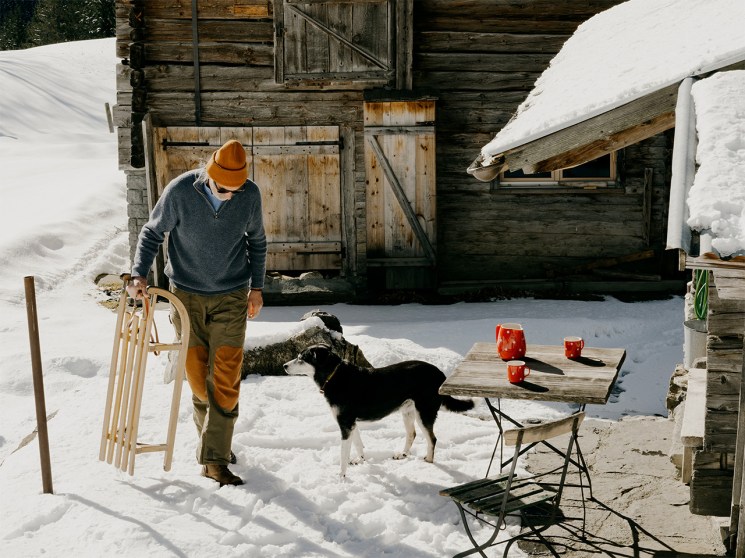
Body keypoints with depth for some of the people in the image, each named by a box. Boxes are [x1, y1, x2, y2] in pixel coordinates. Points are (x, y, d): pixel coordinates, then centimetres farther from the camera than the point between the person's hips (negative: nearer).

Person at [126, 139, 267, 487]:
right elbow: (152, 233, -4)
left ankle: (214, 458, -1)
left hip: (231, 297, 1)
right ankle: (211, 436, 30)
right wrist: (139, 274, -17)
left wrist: (256, 287, 10)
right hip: (187, 295, 0)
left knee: (226, 378, -7)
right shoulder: (179, 191, -17)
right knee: (197, 377, 6)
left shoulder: (250, 195, -11)